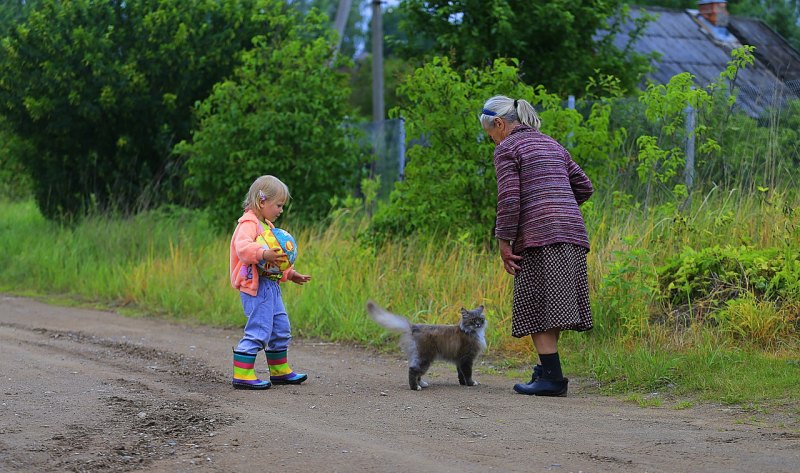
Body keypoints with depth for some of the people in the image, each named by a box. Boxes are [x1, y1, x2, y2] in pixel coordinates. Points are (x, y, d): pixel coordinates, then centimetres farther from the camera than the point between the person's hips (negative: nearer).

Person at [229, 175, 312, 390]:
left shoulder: (266, 225, 21)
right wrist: (263, 254, -45)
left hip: (270, 285, 10)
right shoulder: (249, 223, -11)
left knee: (280, 329, 16)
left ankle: (280, 371, 28)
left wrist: (290, 274, 26)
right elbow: (243, 247, -31)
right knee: (258, 331, -12)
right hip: (255, 285, -10)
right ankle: (242, 374, -9)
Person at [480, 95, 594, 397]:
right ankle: (548, 367, 15)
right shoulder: (551, 145, 23)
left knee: (536, 308, -7)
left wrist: (504, 242, -8)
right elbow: (584, 187, 24)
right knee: (553, 306, 12)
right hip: (572, 231, 8)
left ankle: (552, 377, -12)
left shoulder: (507, 148, 0)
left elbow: (509, 198, -11)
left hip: (539, 236, -8)